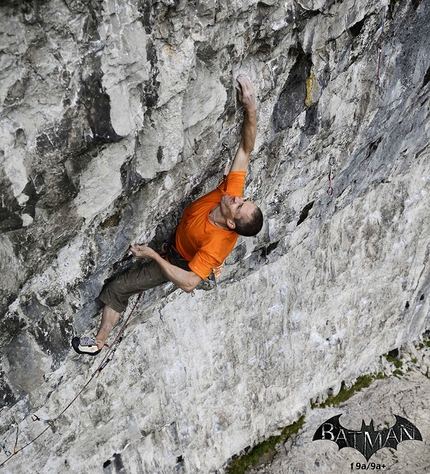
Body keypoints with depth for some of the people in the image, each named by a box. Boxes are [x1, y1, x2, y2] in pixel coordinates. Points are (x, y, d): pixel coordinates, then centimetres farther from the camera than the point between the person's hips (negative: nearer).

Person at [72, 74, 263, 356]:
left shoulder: (218, 245, -44)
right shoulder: (231, 191, -31)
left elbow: (189, 283, -42)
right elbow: (246, 149, -30)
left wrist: (153, 255, -39)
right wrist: (251, 108, -45)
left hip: (179, 262, -6)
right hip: (177, 235, 6)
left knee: (117, 289, 4)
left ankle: (100, 341, 23)